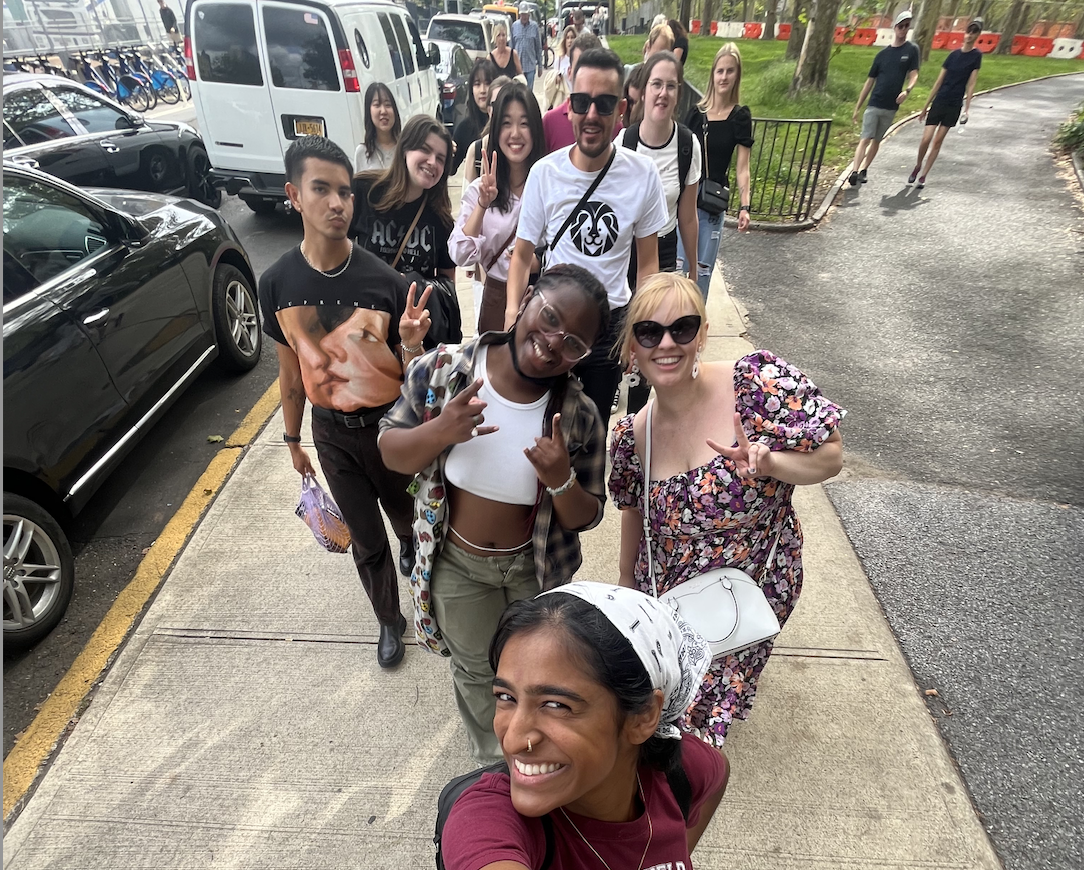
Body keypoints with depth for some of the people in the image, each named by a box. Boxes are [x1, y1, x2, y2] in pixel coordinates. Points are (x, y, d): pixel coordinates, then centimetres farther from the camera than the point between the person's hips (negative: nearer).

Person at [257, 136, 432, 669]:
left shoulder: (384, 281, -18)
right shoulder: (277, 283, -10)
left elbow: (408, 376, -12)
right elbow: (291, 368, 2)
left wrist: (411, 342, -34)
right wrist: (292, 439, 10)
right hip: (331, 433, 2)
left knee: (409, 519, 22)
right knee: (366, 541, 15)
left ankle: (414, 546, 61)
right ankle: (390, 621, 42)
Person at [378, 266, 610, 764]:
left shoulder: (579, 418, -22)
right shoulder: (441, 371, -22)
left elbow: (585, 519, -12)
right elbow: (390, 452, -11)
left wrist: (560, 479, -35)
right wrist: (438, 431, -33)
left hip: (534, 566, 0)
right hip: (457, 562, 0)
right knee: (474, 669, 25)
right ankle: (492, 762, 59)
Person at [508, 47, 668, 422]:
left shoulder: (643, 174, -7)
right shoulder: (544, 173, -9)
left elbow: (647, 263, 1)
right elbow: (523, 255, -2)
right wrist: (512, 317, -17)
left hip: (612, 323, 1)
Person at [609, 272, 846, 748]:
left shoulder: (759, 381, -22)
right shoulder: (632, 435, -8)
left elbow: (831, 456, -15)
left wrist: (769, 464, -35)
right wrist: (626, 583, 16)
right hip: (665, 596, 3)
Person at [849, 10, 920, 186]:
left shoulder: (912, 50, 4)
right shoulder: (882, 53, 6)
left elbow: (913, 75, -2)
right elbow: (870, 81, 8)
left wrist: (907, 90, -25)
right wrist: (857, 108, 5)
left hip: (891, 107, 1)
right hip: (873, 105, -1)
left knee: (876, 141, 9)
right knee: (865, 139, -14)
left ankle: (863, 170, 18)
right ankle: (854, 172, -24)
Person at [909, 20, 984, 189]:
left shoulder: (976, 56, 0)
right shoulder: (953, 54, 7)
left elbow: (971, 84, -3)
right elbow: (938, 82, 10)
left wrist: (966, 109, -11)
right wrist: (926, 105, 8)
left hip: (954, 106, -1)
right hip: (939, 102, 1)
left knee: (937, 142, 0)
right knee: (926, 139, -8)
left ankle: (923, 176, 5)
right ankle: (917, 166, 18)